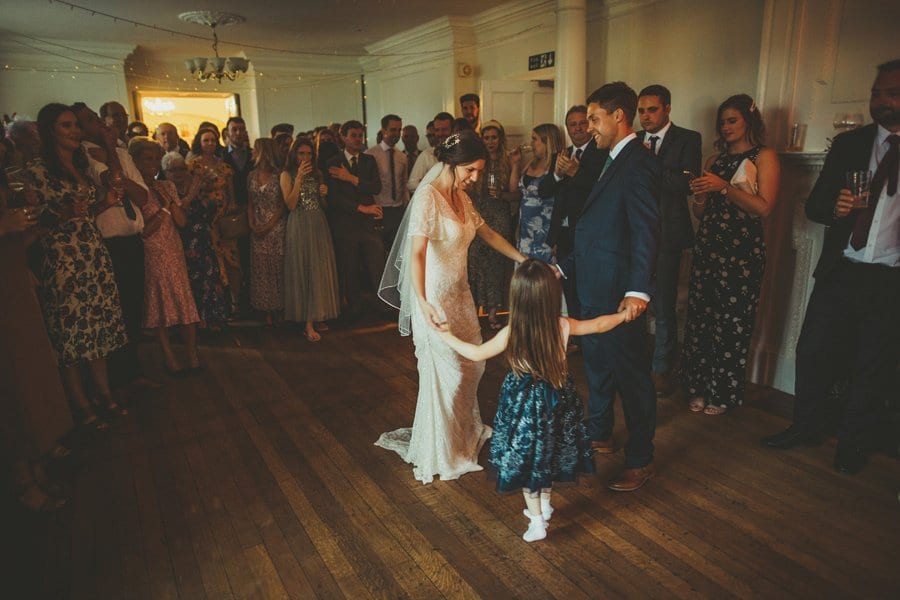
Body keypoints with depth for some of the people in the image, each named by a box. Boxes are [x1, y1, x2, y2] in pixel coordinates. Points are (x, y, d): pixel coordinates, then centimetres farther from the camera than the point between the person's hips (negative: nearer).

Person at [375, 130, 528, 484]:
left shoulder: (461, 197, 7)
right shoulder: (428, 196, -20)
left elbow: (487, 233, 19)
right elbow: (416, 253, -32)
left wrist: (524, 260, 18)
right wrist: (422, 302, -45)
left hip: (460, 294, 9)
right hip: (434, 298, -9)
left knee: (471, 364, 19)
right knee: (444, 372, 3)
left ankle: (464, 431, 43)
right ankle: (438, 453, 23)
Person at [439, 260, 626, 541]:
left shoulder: (511, 333, -22)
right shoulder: (563, 326, -14)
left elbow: (477, 353, -10)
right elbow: (600, 325, 3)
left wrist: (447, 336, 3)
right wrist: (623, 314, 22)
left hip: (525, 403, -3)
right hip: (557, 400, 4)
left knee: (526, 459, 15)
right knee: (549, 454, 24)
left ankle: (537, 522, 22)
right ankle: (544, 505, 44)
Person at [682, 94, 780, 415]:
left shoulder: (765, 157, 2)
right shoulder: (714, 160, 16)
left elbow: (764, 208, -11)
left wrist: (724, 187, -16)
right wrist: (699, 196, -4)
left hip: (742, 250, -5)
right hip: (708, 245, 5)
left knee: (731, 321, -1)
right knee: (700, 316, 4)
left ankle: (724, 394, 14)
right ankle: (700, 387, 16)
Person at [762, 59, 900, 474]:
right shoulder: (848, 144, 6)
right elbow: (814, 205, 4)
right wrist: (834, 207, -17)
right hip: (840, 272, 3)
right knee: (812, 352, 7)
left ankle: (853, 446, 27)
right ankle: (806, 427, 27)